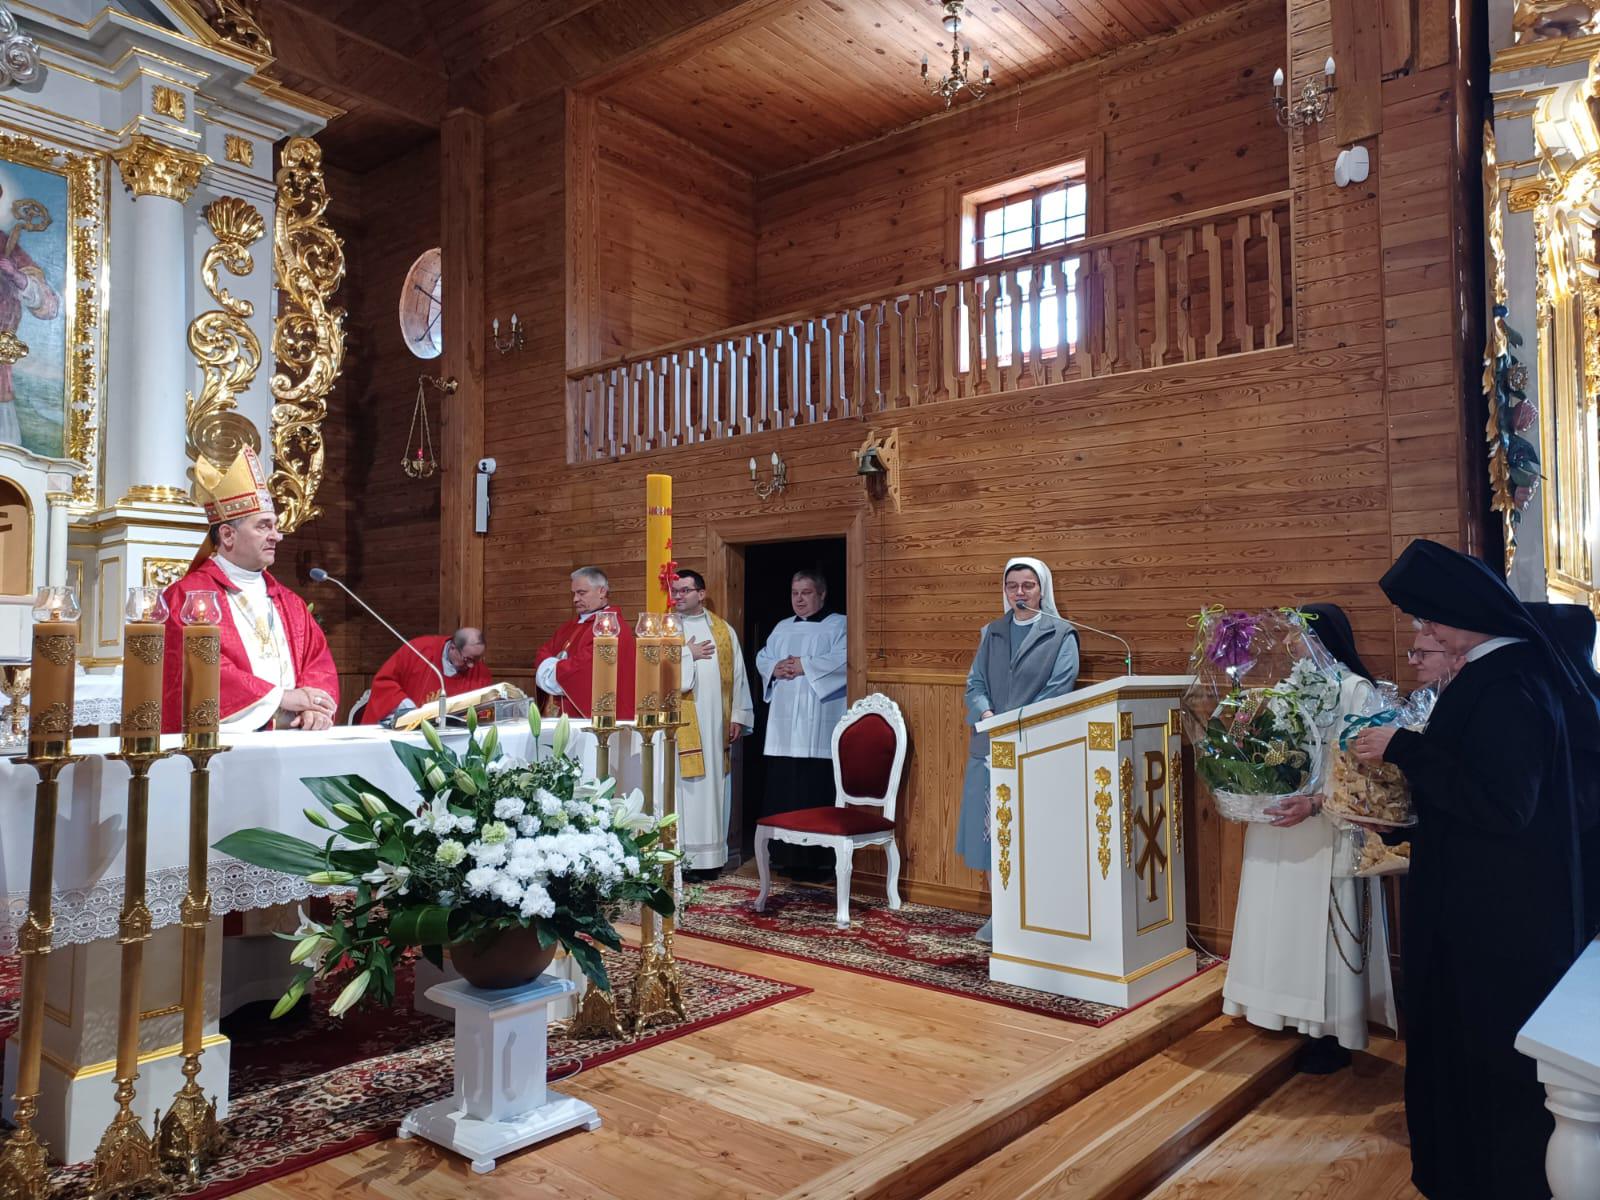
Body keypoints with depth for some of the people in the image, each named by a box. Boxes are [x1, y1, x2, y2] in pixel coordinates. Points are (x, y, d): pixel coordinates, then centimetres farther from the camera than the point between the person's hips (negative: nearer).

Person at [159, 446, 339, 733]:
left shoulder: (288, 602, 20)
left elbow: (319, 661, 12)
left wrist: (315, 707, -8)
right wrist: (281, 697, -10)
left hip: (292, 739, 5)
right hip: (223, 739, -5)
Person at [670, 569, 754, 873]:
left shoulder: (724, 630, 12)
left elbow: (738, 675, 9)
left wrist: (738, 716, 3)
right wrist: (688, 654, -7)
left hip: (716, 723, 3)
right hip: (681, 724, -2)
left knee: (714, 785, 5)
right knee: (684, 785, -5)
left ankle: (710, 854, 12)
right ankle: (681, 855, 0)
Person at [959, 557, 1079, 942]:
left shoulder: (1061, 635, 1)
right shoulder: (992, 633, 14)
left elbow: (1058, 691, -8)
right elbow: (975, 683, 9)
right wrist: (986, 715, -12)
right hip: (990, 747, 4)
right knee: (991, 831, 6)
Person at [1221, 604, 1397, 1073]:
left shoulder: (1356, 692, -11)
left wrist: (1315, 804, -27)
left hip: (1326, 838, -7)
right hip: (1278, 832, 7)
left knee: (1323, 928, 2)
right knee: (1287, 926, 12)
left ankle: (1333, 1034, 15)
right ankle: (1299, 1017, 25)